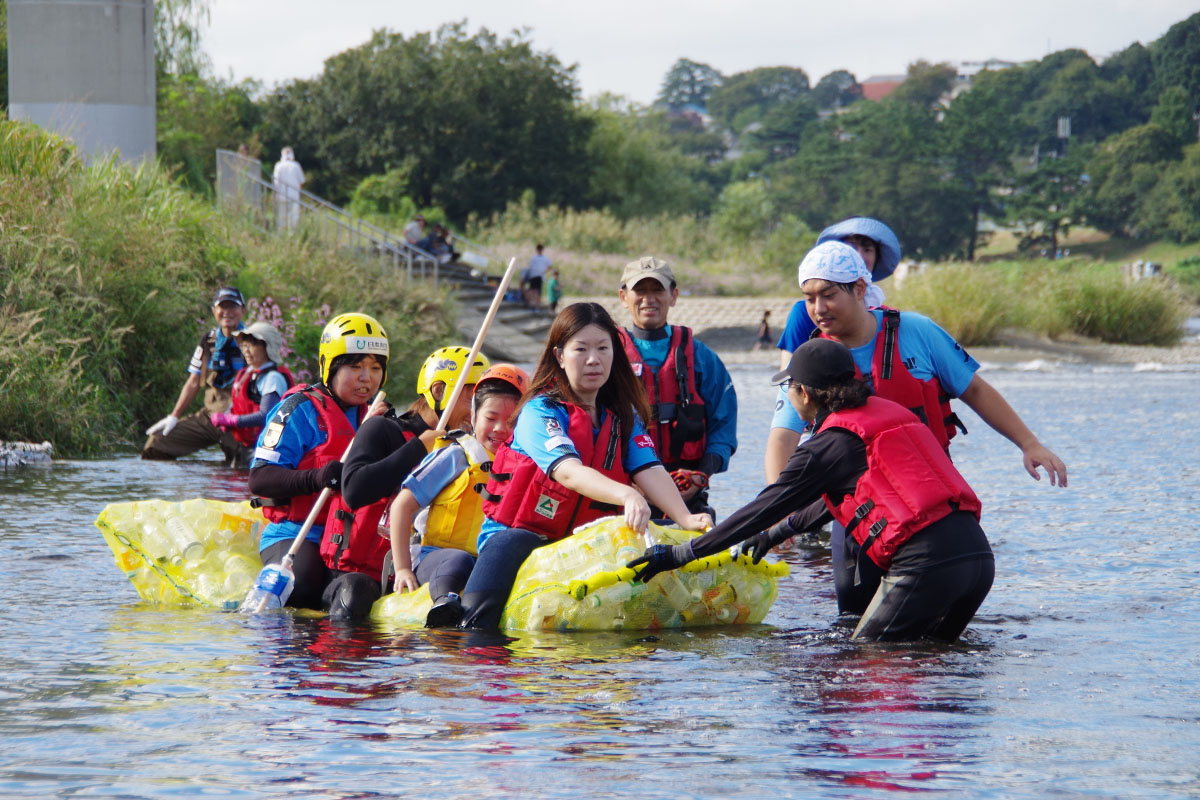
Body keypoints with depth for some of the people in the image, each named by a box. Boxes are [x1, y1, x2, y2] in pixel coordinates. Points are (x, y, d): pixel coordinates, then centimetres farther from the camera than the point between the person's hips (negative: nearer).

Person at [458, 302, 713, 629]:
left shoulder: (624, 417, 8)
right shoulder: (540, 412, -11)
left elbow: (650, 471, -9)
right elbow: (568, 472, -29)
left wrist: (685, 518, -30)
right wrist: (625, 495, -49)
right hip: (518, 535, -6)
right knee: (507, 545, -38)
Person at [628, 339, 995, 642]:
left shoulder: (827, 445, -1)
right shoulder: (888, 411, 23)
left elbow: (764, 509, 0)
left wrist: (679, 554, 5)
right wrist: (772, 536, 44)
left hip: (924, 562, -8)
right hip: (980, 553, 8)